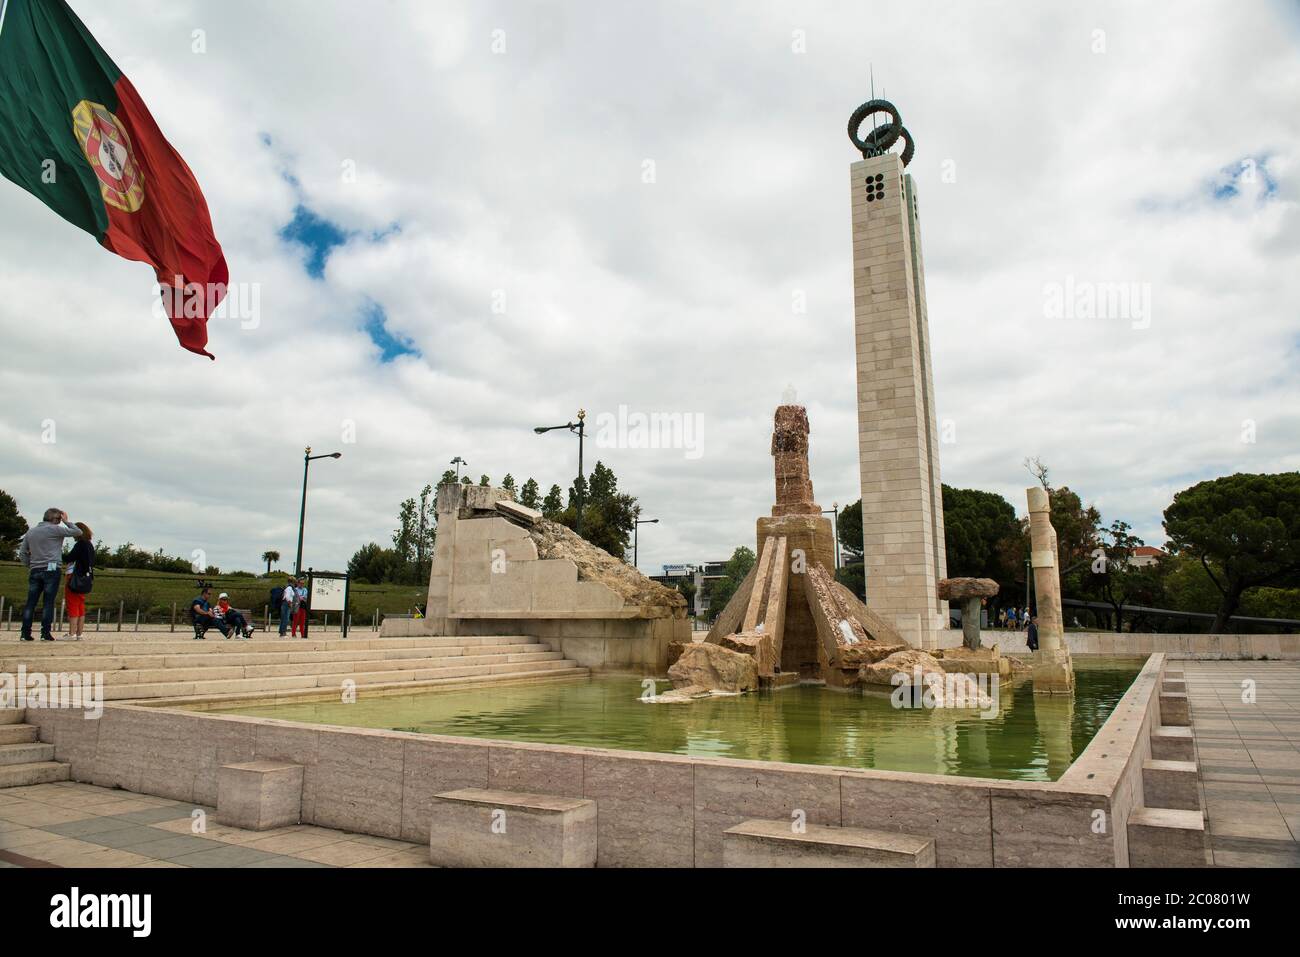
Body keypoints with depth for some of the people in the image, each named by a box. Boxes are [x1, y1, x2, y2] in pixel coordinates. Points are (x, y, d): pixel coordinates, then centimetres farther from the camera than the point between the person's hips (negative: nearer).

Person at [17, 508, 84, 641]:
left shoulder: (30, 533, 16)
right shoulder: (55, 530, -3)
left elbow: (22, 554, 16)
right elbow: (78, 533, -1)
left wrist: (30, 566, 21)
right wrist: (66, 521, 7)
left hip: (35, 571, 5)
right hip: (52, 570, -5)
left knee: (30, 603, 5)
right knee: (48, 603, -4)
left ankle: (25, 633, 3)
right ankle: (45, 633, -6)